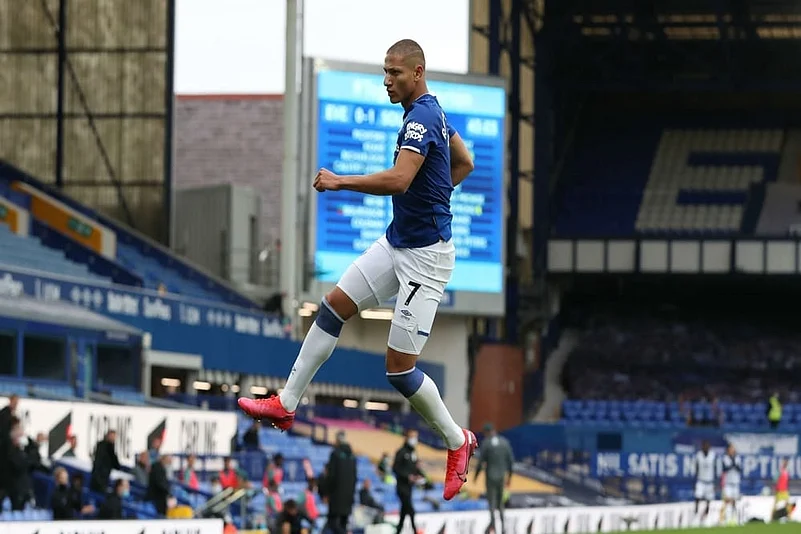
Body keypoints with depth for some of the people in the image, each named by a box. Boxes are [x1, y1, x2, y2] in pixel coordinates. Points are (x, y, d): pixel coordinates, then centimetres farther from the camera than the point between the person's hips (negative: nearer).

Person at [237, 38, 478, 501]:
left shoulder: (422, 118, -21)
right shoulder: (432, 112, 10)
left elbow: (399, 179, -35)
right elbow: (465, 163, 24)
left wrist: (340, 182, -28)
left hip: (425, 256, -10)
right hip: (398, 242, 10)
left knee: (399, 368, -6)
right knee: (334, 306, 10)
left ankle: (458, 441, 12)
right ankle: (287, 404, 18)